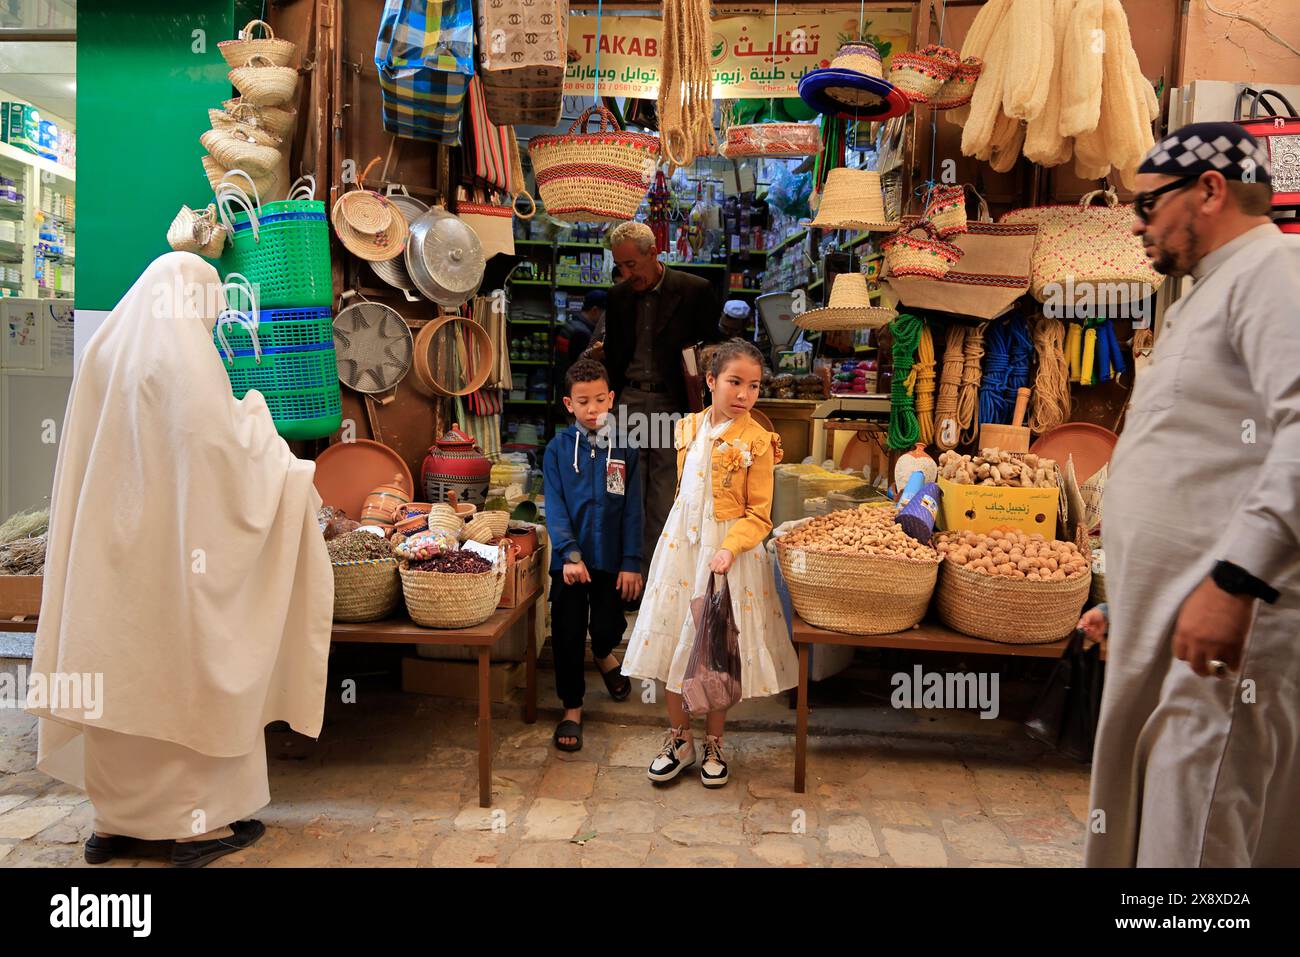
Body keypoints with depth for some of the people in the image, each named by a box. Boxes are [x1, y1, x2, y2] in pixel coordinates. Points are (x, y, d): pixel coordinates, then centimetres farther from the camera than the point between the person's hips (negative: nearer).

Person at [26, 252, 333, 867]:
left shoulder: (103, 350, 9)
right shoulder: (187, 358, -13)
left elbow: (114, 450, 16)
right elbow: (221, 447, -18)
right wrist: (252, 414, 0)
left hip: (109, 548, 7)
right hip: (176, 546, -7)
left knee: (119, 678, 14)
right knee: (188, 672, 4)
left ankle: (114, 821, 25)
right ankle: (201, 823, 13)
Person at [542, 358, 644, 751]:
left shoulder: (624, 449, 0)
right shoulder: (558, 449, -2)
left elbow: (632, 510, -1)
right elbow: (555, 508, -7)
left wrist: (631, 563, -6)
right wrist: (570, 553, -19)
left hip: (612, 560, 1)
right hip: (569, 560, 0)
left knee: (608, 627, 9)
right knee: (567, 635, 4)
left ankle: (603, 655, 46)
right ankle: (572, 708, 21)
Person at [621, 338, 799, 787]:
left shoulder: (757, 441, -10)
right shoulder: (689, 428, 5)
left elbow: (759, 515, -10)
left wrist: (729, 548, -25)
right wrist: (680, 536, 15)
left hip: (728, 550, -4)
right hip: (679, 543, 5)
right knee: (672, 644, 9)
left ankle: (713, 744, 26)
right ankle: (679, 739, 27)